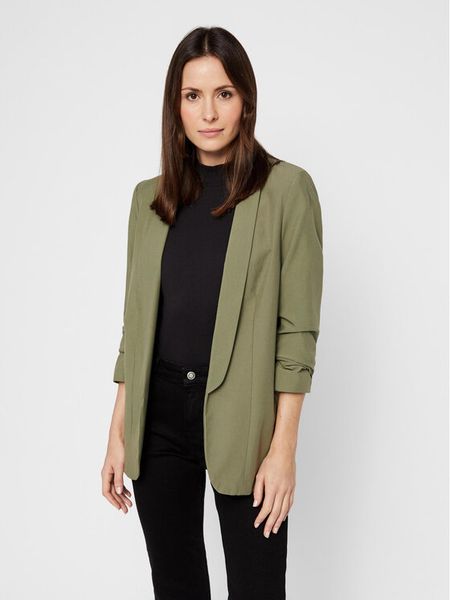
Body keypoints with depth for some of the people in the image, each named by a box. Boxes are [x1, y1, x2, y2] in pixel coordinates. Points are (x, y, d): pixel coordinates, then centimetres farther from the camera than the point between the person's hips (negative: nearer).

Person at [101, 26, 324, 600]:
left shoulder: (286, 188, -5)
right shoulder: (150, 197, 8)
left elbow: (298, 328, -7)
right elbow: (136, 323, 10)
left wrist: (283, 447, -12)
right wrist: (118, 434, 7)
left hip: (239, 417, -4)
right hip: (158, 414, 4)